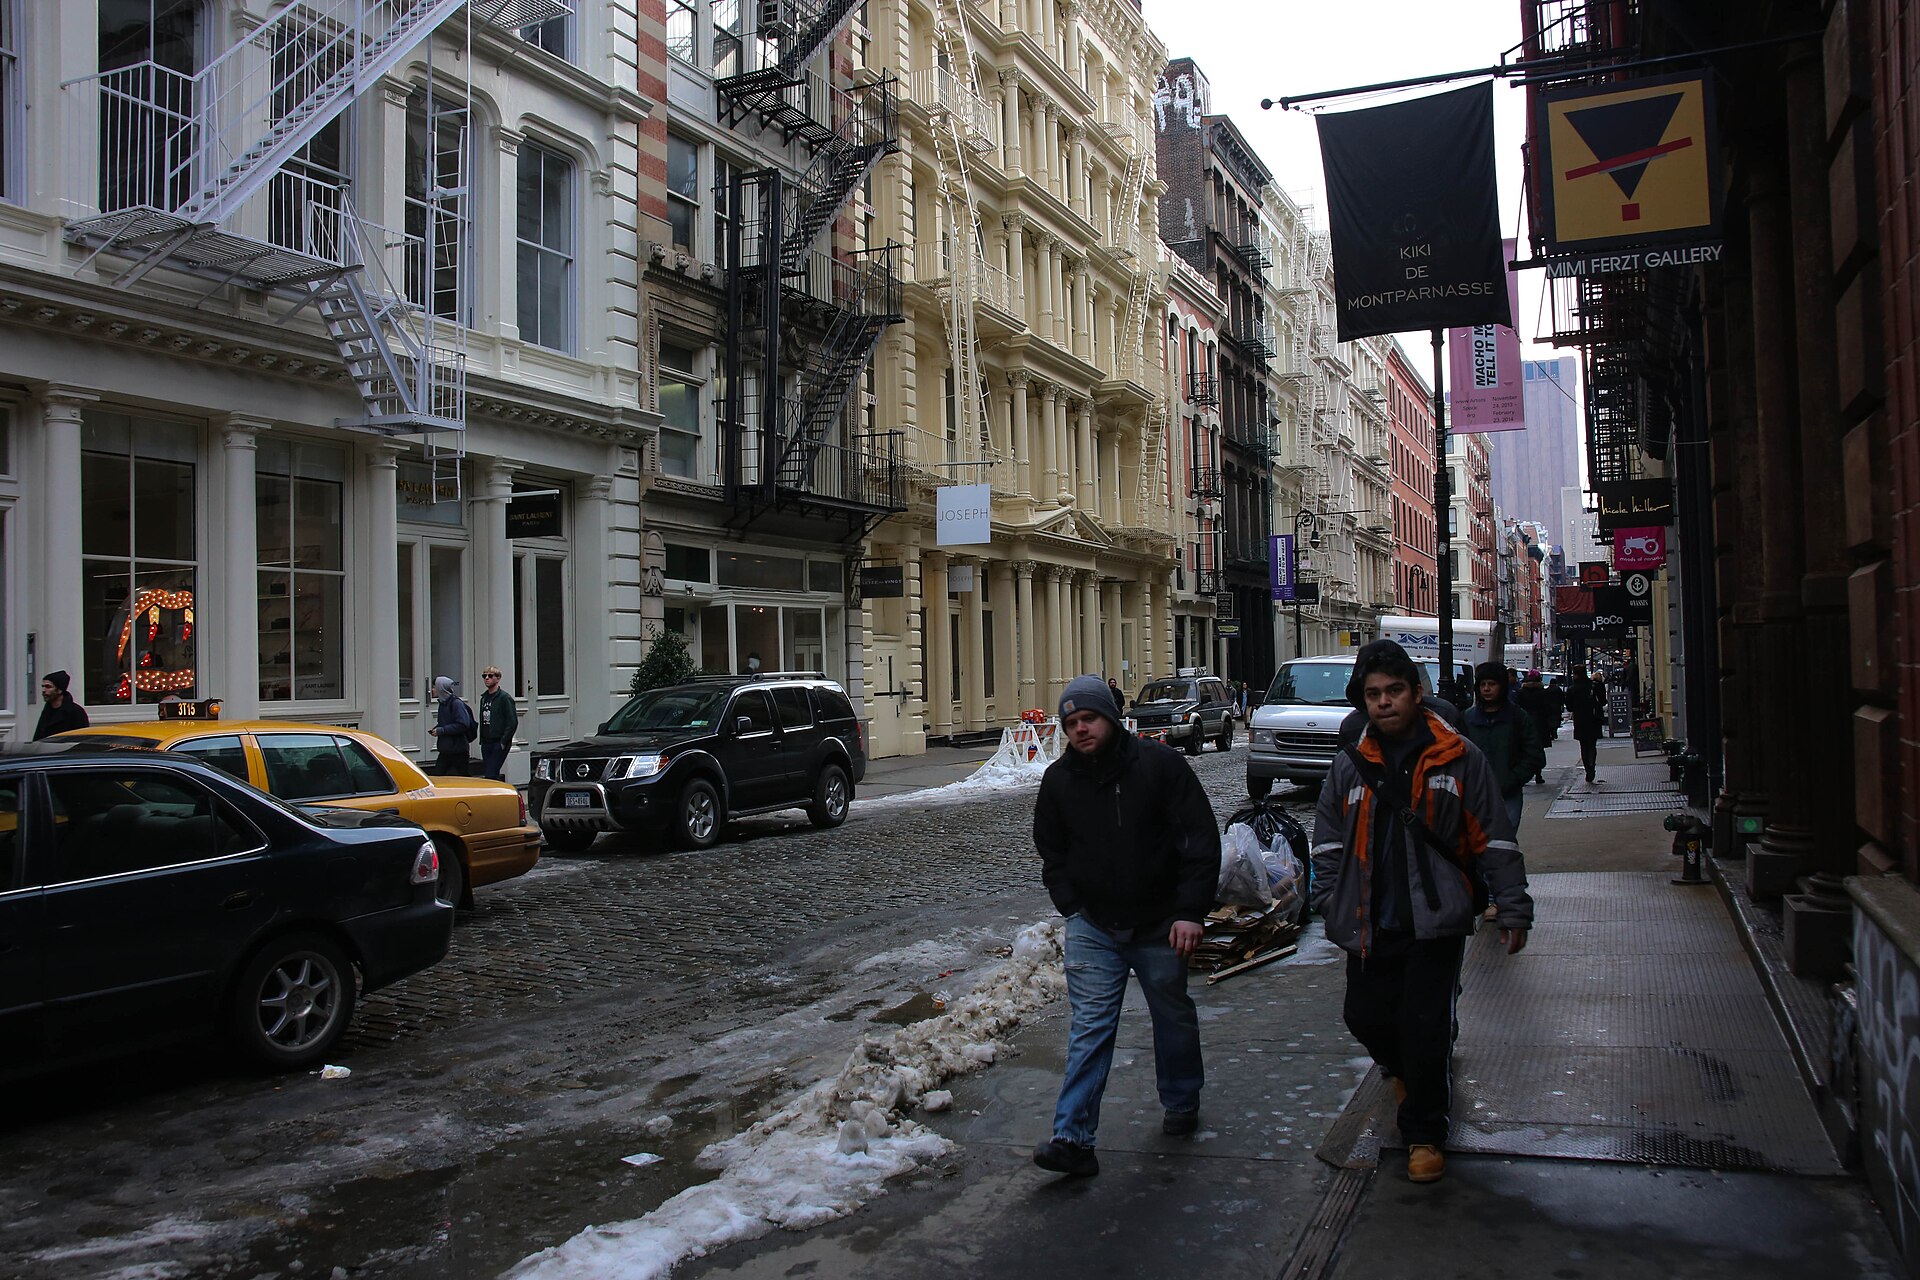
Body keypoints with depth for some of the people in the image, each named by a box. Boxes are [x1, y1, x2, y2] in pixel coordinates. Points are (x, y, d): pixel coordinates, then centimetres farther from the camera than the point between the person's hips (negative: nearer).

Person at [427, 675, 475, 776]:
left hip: (458, 750, -8)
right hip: (444, 750, 8)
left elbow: (463, 725, -23)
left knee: (463, 778, 3)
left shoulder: (456, 703, -15)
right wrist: (435, 729, 4)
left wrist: (441, 730, -20)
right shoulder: (443, 703, 11)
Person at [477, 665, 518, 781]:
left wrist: (503, 742, -16)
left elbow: (513, 722, -13)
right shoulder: (484, 698, 16)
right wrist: (482, 740, 12)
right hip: (486, 743, 8)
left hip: (499, 743, -8)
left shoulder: (505, 698, -8)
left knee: (491, 775, -15)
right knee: (487, 775, 7)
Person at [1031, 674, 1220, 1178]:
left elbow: (1202, 839, -9)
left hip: (1159, 926, -1)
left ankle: (1182, 1104, 38)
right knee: (1089, 1028, -4)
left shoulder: (1160, 764, -9)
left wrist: (1191, 911, -15)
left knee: (1174, 1019, 16)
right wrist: (1072, 908, 4)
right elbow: (1051, 851, 15)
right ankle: (1073, 1138, -5)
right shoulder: (1059, 779, 1)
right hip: (1092, 928, 1)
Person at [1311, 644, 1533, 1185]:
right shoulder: (1351, 765, 6)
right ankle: (1404, 1070, 44)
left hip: (1436, 921, -3)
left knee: (1425, 1026, -6)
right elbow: (1328, 842, 13)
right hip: (1371, 923, 3)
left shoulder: (1458, 758, -2)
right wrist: (1331, 905, 5)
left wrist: (1513, 909, -1)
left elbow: (1495, 840, 1)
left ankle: (1425, 1132, 15)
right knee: (1365, 1017, 9)